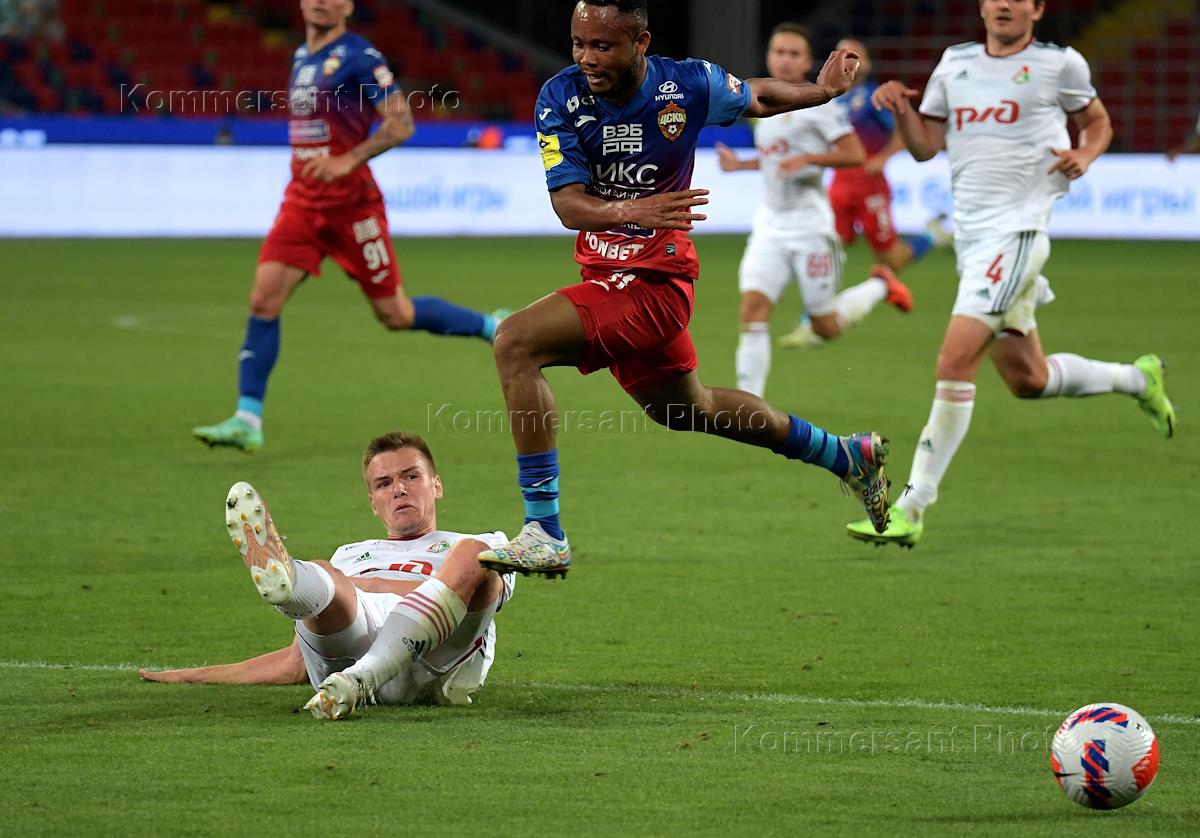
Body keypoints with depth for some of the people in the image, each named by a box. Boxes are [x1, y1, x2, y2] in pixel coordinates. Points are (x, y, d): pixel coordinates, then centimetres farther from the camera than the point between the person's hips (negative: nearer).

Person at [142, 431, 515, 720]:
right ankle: (278, 573, -70)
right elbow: (298, 662, 39)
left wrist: (366, 585, -3)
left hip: (434, 660, -2)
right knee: (322, 578, -30)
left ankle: (358, 681, -48)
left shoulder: (488, 546, 33)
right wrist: (193, 677, 34)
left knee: (474, 555, -31)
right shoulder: (351, 555, 44)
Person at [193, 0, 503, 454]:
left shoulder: (359, 56, -11)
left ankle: (493, 327, 25)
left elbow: (401, 123, -16)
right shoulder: (302, 56, 13)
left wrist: (347, 161, -25)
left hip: (350, 200, -6)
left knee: (395, 314, 2)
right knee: (263, 300, -9)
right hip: (302, 201, 6)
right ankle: (247, 420, -10)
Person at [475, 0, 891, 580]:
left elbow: (757, 97, 9)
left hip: (653, 282, -6)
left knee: (515, 343, -25)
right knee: (690, 411, 26)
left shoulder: (688, 86, -15)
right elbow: (567, 204, -18)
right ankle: (848, 457, 47)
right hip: (606, 274, 6)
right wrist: (631, 211, -37)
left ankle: (543, 533, -26)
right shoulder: (561, 98, -10)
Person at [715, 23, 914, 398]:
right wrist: (742, 165, 16)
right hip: (770, 223, 6)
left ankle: (880, 285, 32)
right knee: (753, 308, -14)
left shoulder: (817, 101, -8)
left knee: (826, 327, 3)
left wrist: (806, 159, -25)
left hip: (808, 223, -6)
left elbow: (854, 154, -14)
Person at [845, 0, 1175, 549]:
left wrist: (1084, 156, -7)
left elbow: (1097, 122, 14)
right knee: (1027, 380, 14)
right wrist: (900, 110, -7)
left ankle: (912, 508, -17)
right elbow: (925, 145, 12)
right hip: (971, 235, 7)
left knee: (955, 362, -18)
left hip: (1017, 230, -7)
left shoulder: (1058, 64, 0)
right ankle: (1137, 378, 41)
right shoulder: (955, 63, 13)